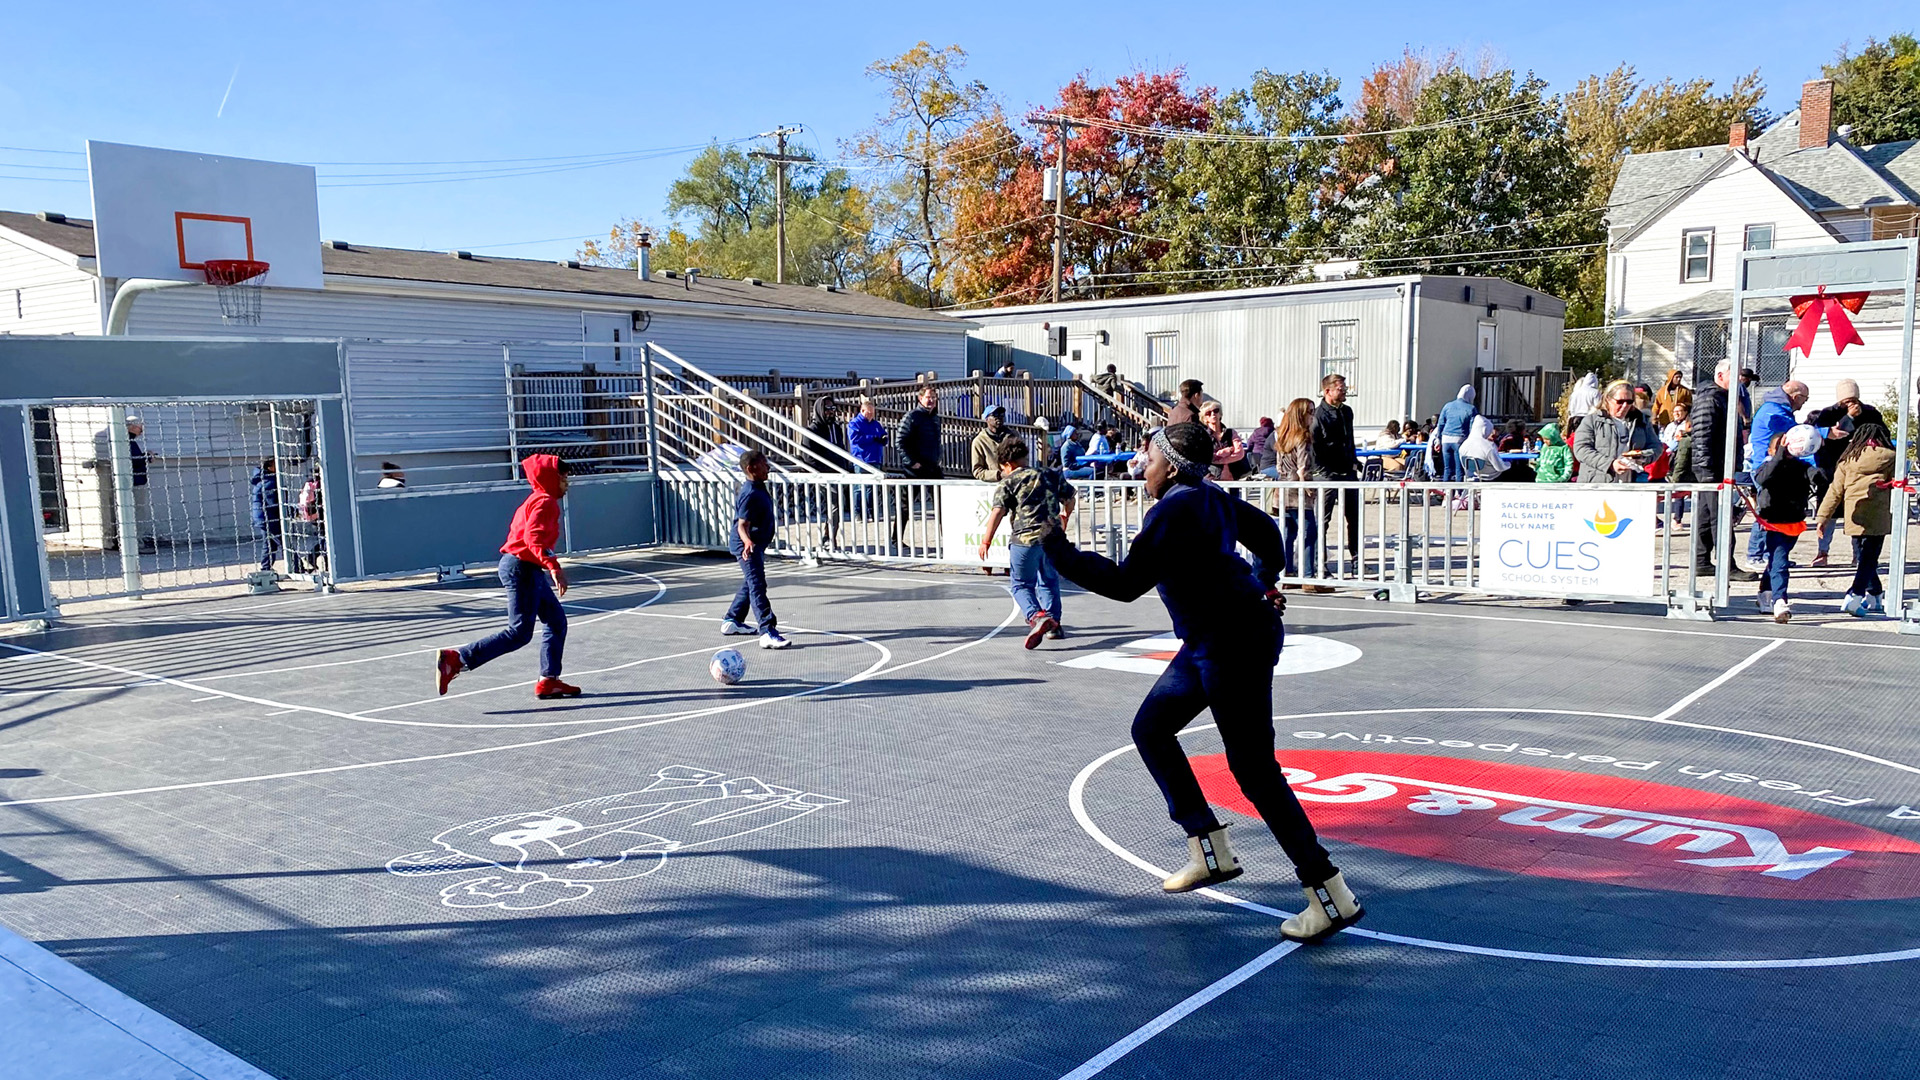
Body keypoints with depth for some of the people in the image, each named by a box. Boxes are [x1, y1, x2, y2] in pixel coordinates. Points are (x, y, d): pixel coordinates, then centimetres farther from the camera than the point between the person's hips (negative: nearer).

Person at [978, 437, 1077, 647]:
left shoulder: (1008, 482, 2)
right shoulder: (1051, 475, 16)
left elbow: (998, 512, -11)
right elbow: (1069, 499, 27)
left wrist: (986, 541, -9)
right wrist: (1064, 517, 47)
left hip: (1025, 539, -4)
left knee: (1020, 584, 7)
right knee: (1049, 582, 23)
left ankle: (1036, 616, -17)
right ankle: (1054, 624, 25)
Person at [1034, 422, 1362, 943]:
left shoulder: (1173, 510, -18)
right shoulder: (1209, 497, 10)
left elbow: (1125, 584, -20)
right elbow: (1266, 533, 23)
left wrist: (1056, 547, -14)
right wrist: (1264, 586, 31)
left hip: (1235, 644, -10)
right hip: (1210, 641, 10)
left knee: (1254, 770, -5)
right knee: (1150, 728, 16)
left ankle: (1331, 896, 2)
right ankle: (1209, 850, 19)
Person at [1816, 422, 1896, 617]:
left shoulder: (1847, 460, 8)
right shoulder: (1889, 458, 4)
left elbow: (1835, 491, 5)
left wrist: (1823, 516, 7)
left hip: (1855, 517, 2)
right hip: (1879, 518, -2)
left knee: (1863, 558, 14)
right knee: (1869, 559, -1)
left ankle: (1875, 596, 22)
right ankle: (1854, 596, -15)